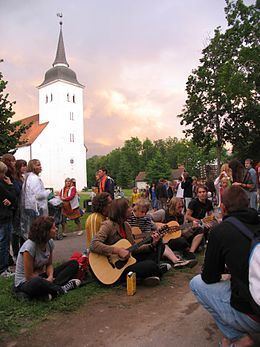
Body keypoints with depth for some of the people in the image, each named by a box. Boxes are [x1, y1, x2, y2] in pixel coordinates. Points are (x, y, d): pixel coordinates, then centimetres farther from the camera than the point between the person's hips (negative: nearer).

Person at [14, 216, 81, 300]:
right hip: (25, 283, -8)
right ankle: (62, 288, -19)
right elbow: (29, 276, -20)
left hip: (42, 276, 8)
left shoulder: (50, 242, -5)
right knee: (36, 283, -45)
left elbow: (49, 264, 4)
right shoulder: (29, 247, -26)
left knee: (74, 264, -2)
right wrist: (47, 280, -12)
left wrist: (50, 277, -16)